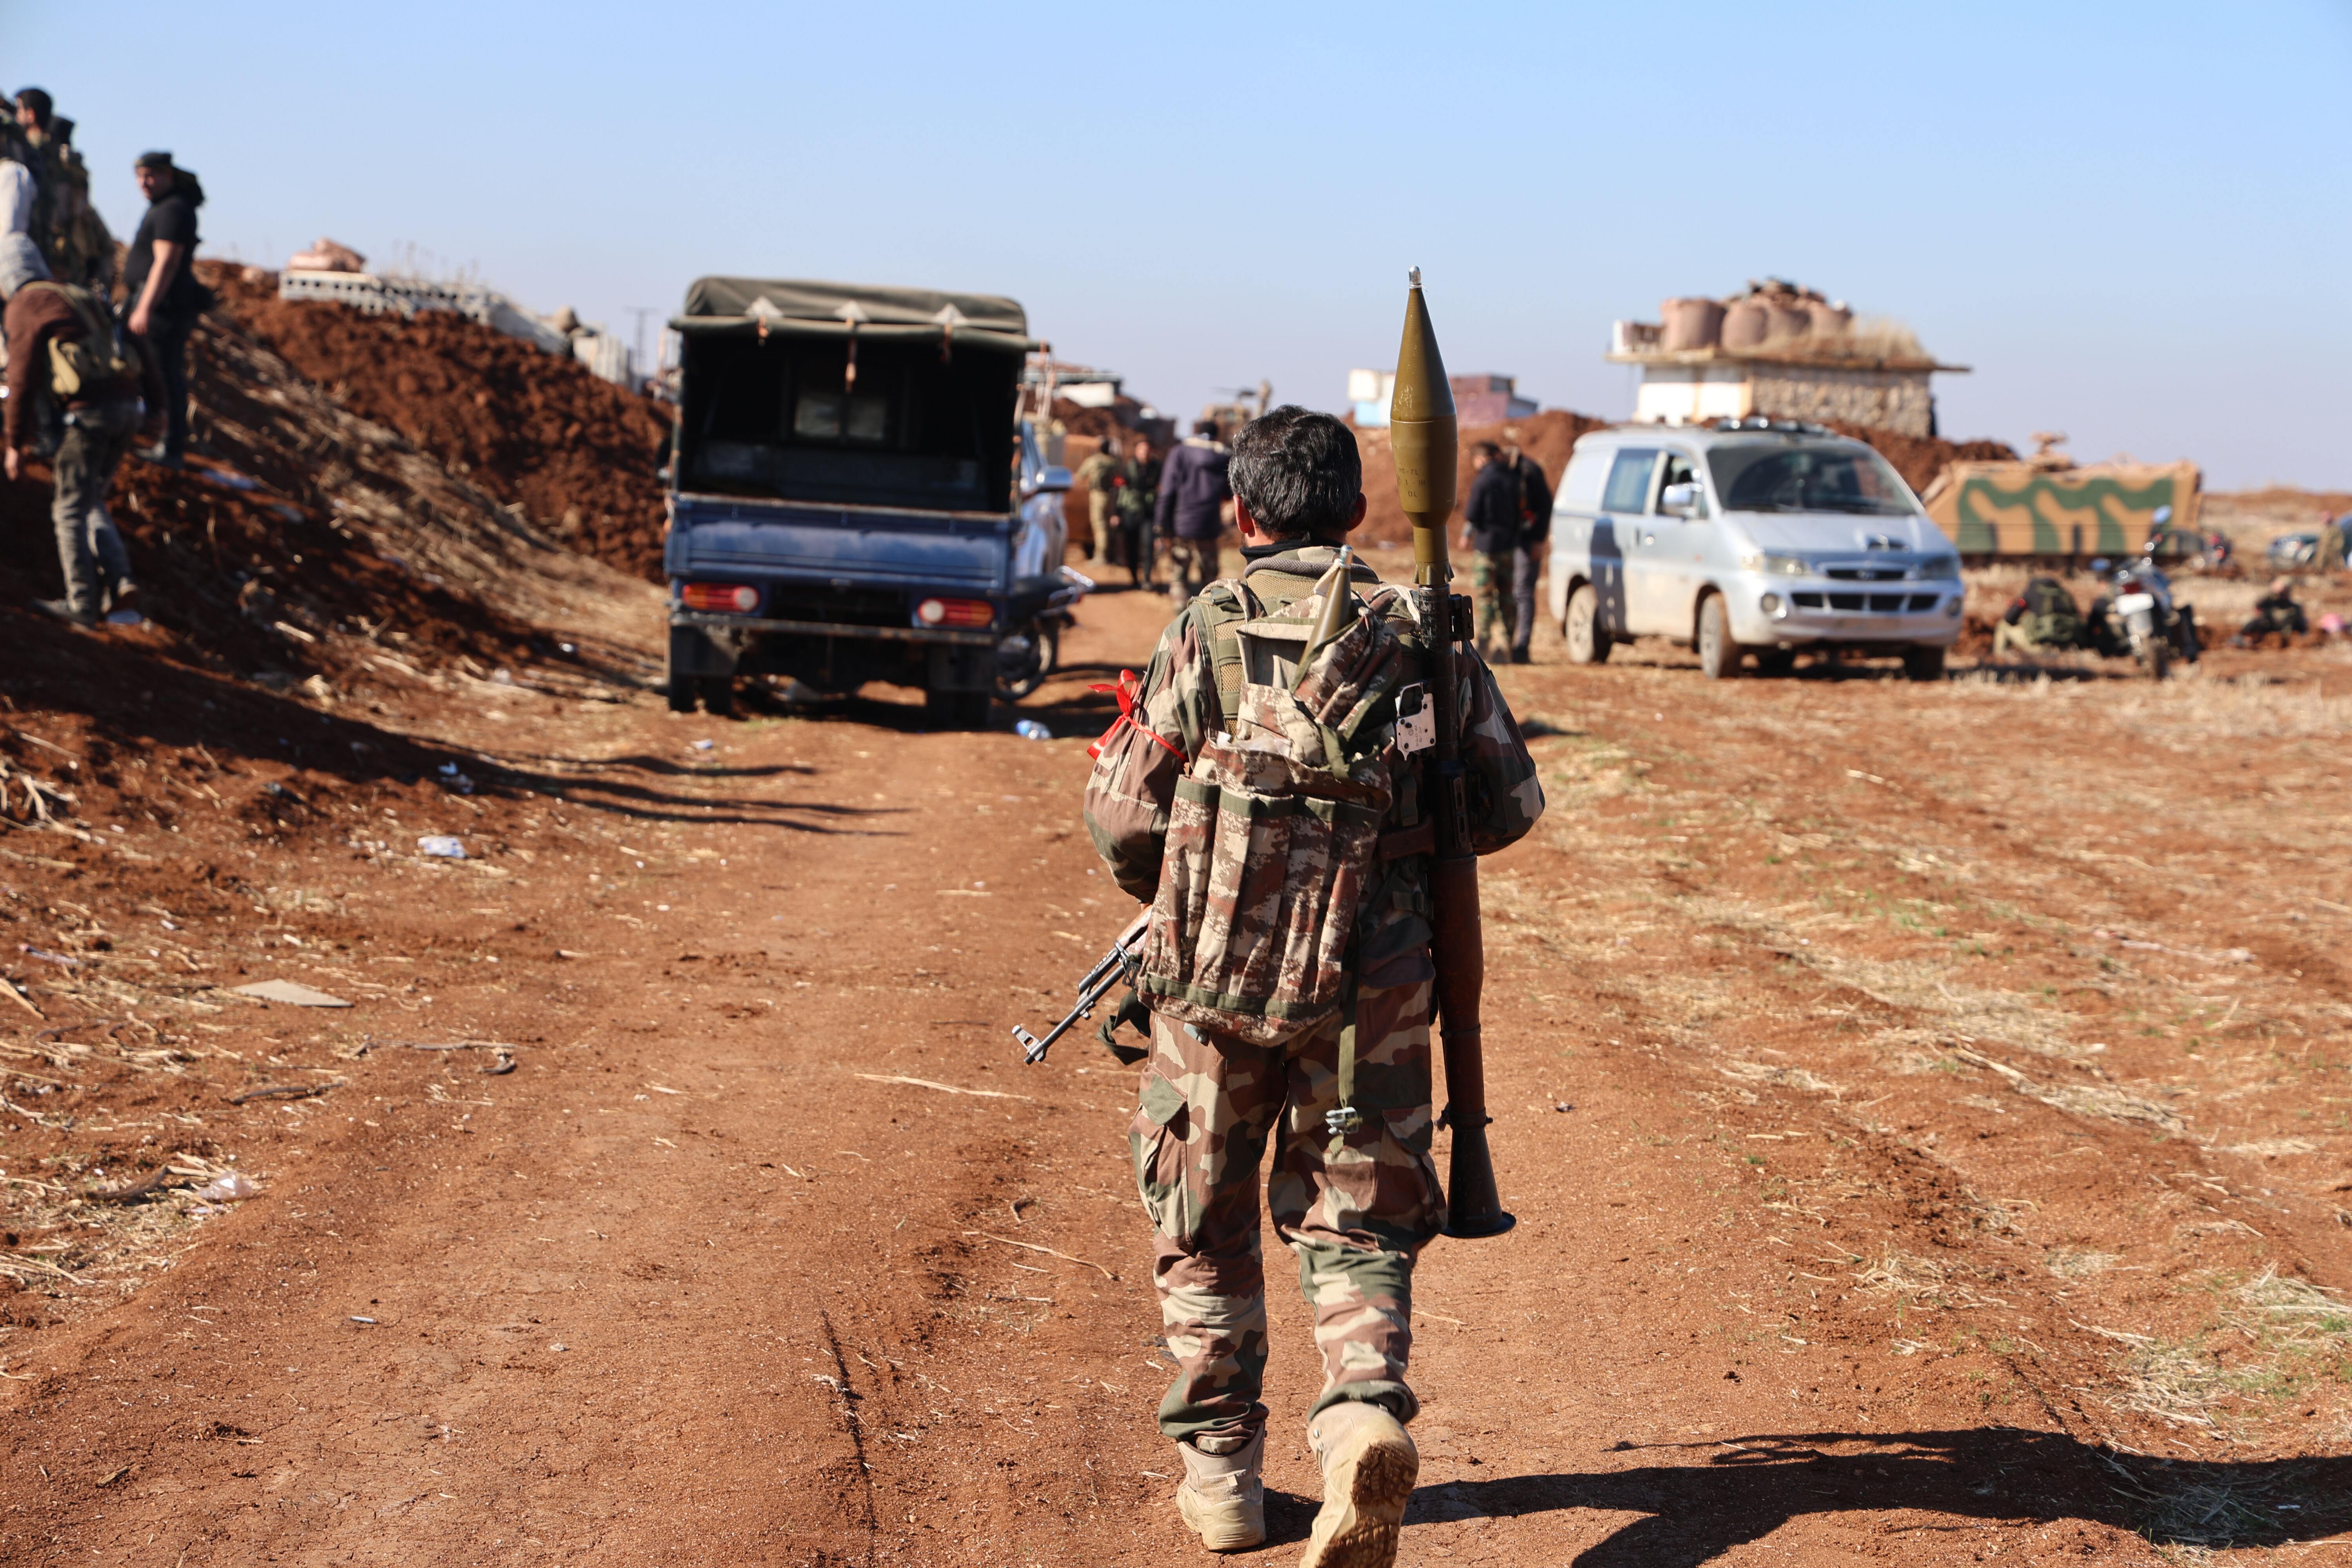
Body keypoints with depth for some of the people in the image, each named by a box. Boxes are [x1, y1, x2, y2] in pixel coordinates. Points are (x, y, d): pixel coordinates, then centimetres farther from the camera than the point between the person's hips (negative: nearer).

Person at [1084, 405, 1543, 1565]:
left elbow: (1122, 817, -3)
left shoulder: (1206, 631, -5)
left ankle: (1220, 1473, 22)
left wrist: (1161, 889, 18)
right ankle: (1365, 1413, -16)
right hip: (1373, 978, 1)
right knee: (1355, 1227, 10)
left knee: (1205, 1230, 16)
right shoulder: (1420, 630, 2)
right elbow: (1508, 801, 6)